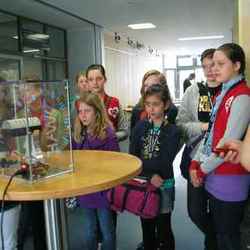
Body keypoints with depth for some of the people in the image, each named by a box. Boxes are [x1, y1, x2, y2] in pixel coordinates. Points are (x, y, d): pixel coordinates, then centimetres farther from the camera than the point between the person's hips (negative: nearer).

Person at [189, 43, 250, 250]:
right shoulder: (224, 93, 12)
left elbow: (229, 142, -20)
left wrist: (203, 169, -10)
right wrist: (196, 162, 1)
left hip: (229, 179, -8)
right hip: (214, 176, 8)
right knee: (218, 229, 20)